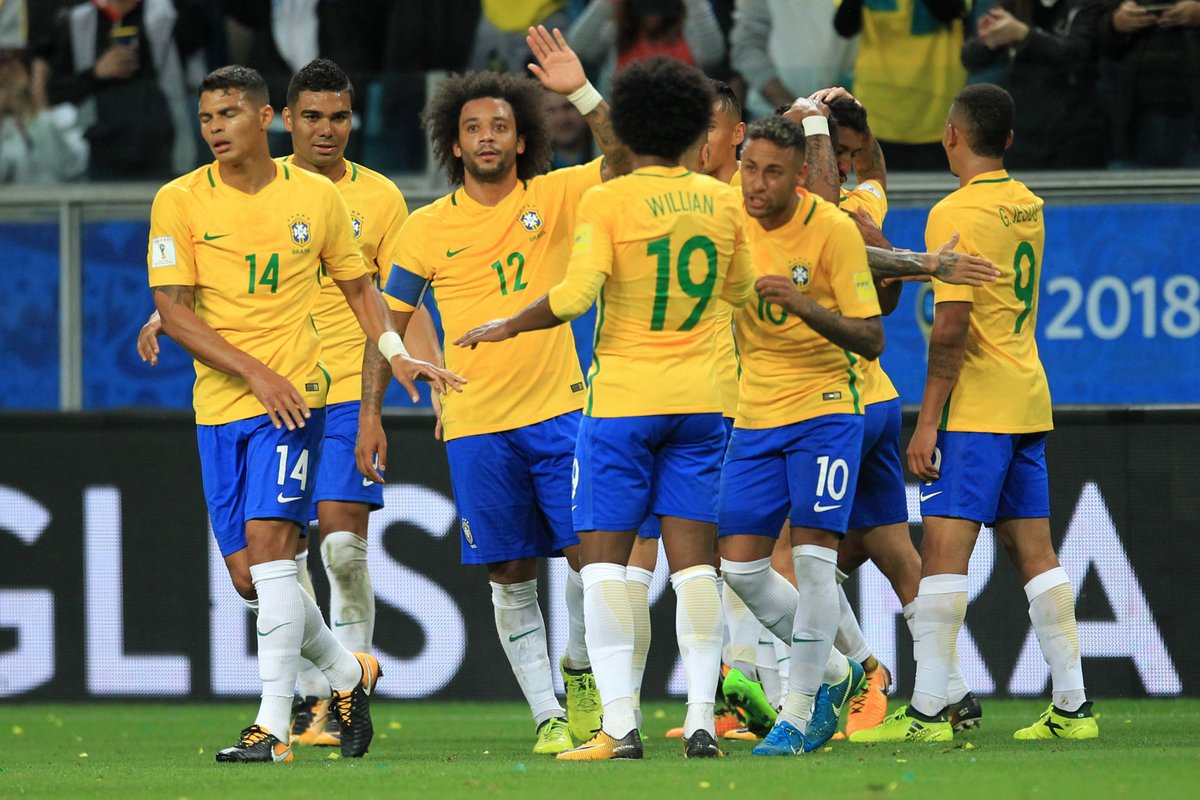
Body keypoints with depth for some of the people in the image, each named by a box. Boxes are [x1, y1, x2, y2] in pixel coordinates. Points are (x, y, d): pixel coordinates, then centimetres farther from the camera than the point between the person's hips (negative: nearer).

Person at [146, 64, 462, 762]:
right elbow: (175, 313, -5)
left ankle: (274, 725, -16)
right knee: (249, 575, 4)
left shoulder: (317, 197, 3)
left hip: (297, 395, -2)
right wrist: (255, 373, -14)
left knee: (266, 544, -17)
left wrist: (396, 353, 1)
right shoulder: (180, 202, -1)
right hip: (220, 403, 2)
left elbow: (359, 286, 17)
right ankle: (348, 672, 28)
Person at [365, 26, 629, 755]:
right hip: (475, 425, 1)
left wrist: (583, 92, -26)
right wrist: (370, 411, 2)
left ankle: (579, 672, 16)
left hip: (557, 409, -1)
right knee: (511, 577, 3)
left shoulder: (554, 198, 1)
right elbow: (391, 319, 7)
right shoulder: (428, 228, 2)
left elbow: (622, 161, -14)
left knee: (588, 551, -8)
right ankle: (547, 714, 11)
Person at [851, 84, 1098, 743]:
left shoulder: (956, 213, -12)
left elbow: (952, 326, -17)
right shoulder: (1027, 206, 12)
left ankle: (927, 710, -13)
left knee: (943, 550, -9)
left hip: (976, 409, -8)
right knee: (1034, 552, 9)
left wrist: (927, 422, -14)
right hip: (1029, 403, 8)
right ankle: (1072, 707, 7)